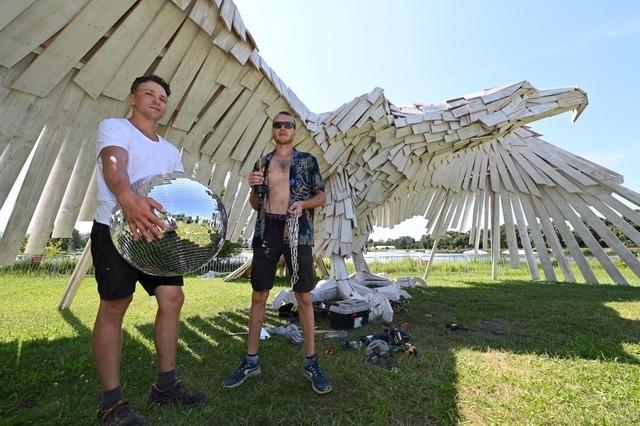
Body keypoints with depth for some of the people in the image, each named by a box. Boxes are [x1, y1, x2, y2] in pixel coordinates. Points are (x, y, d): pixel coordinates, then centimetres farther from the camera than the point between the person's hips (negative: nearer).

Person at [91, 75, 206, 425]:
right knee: (114, 306, -2)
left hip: (155, 232, 6)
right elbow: (113, 164, -22)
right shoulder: (114, 127, 0)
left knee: (172, 297, 0)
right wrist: (128, 198, -44)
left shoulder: (170, 150, 20)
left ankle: (165, 385, 14)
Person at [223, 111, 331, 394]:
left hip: (297, 232, -2)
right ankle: (251, 361, 22)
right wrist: (253, 187, -4)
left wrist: (303, 203, -11)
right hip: (267, 231, 3)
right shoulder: (262, 162, 16)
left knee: (304, 297, 0)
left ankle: (311, 362, 14)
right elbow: (255, 205, 17)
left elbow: (322, 196, 8)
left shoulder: (307, 160, 9)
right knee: (258, 296, 7)